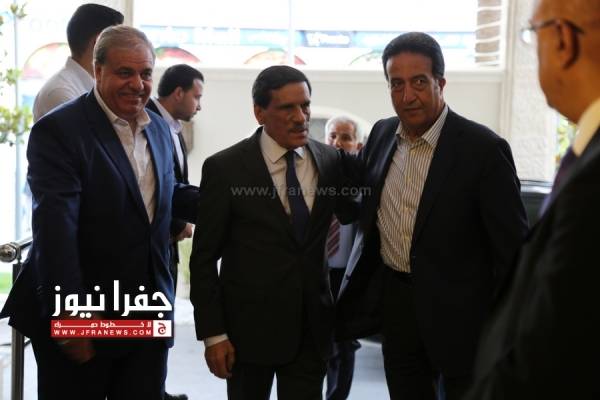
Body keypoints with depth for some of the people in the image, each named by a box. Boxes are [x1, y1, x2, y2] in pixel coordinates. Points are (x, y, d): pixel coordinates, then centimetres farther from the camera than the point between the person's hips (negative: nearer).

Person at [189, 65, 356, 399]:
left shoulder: (330, 160, 0)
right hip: (250, 325, -2)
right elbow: (204, 257, -7)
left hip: (312, 327, 2)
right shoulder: (225, 168, -10)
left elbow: (352, 215, 15)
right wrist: (213, 333, -10)